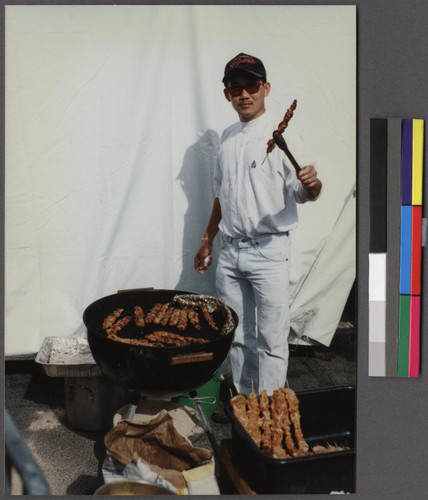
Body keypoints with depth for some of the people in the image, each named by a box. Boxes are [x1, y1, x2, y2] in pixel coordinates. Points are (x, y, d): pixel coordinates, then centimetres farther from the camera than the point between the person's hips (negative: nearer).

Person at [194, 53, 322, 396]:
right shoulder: (228, 138, 14)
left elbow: (302, 193, -11)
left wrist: (312, 184, -34)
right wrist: (208, 239, 22)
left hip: (269, 251, -6)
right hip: (230, 252, 6)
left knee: (271, 339, -3)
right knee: (237, 338, 14)